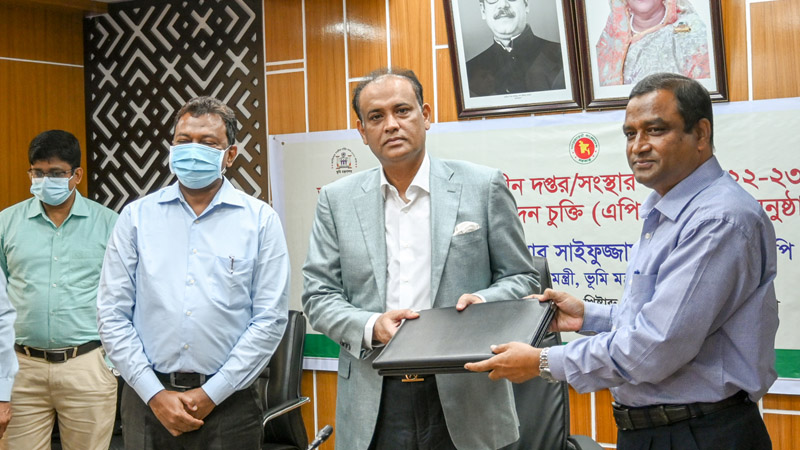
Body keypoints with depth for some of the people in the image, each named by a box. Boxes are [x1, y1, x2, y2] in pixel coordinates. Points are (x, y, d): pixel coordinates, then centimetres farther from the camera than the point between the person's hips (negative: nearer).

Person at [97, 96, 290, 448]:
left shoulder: (261, 220, 0)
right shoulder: (137, 216, 4)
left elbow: (270, 319, -4)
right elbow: (112, 314, 1)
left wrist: (209, 395, -8)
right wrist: (155, 394, -6)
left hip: (228, 402, -1)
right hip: (148, 400, 1)